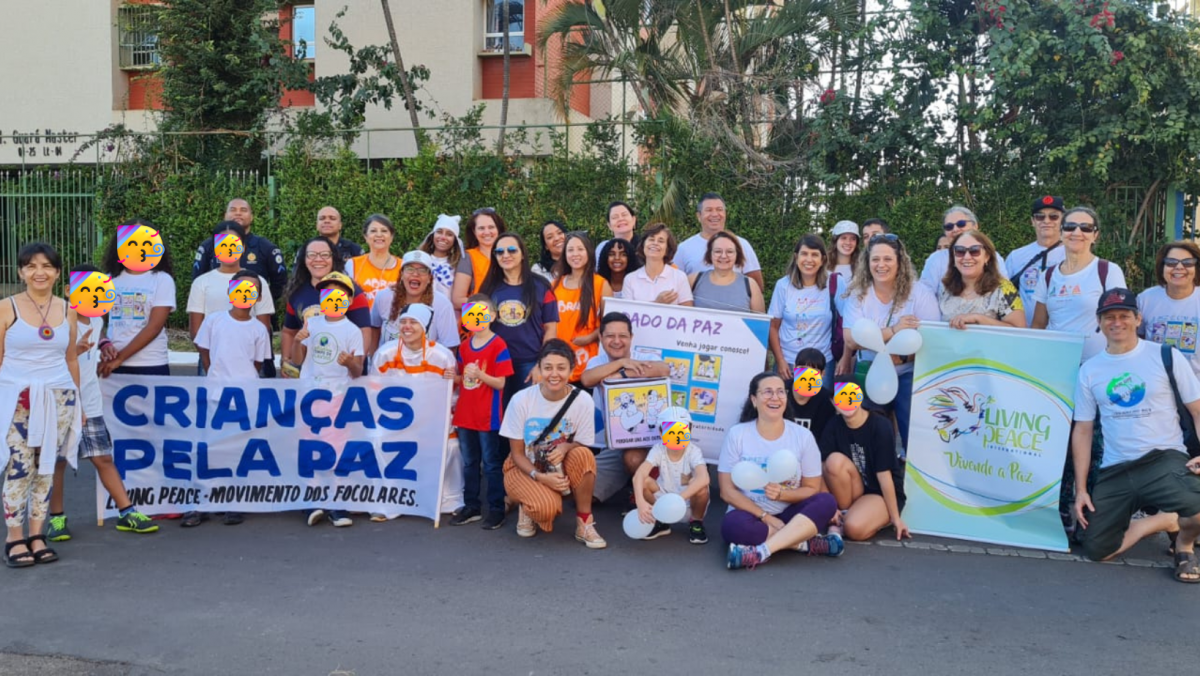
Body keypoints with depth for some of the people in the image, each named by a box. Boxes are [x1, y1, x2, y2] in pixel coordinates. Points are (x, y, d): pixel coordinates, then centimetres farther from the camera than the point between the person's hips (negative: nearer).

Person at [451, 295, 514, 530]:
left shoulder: (499, 346, -11)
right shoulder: (464, 345, 8)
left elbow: (500, 383, -13)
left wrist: (479, 375, -27)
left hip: (488, 416, -6)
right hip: (465, 414, 6)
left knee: (492, 464, 3)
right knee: (469, 463, 14)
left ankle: (496, 510, 11)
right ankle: (471, 506, 25)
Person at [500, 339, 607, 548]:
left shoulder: (581, 401, -16)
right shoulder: (521, 400, -18)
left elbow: (584, 446, -6)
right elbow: (517, 452, -10)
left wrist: (566, 447, -29)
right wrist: (540, 476, -27)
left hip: (560, 468, 2)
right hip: (524, 468, -2)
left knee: (583, 455, -33)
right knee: (548, 507, -32)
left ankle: (584, 522, -14)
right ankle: (527, 509, 7)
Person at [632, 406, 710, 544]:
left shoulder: (693, 451, -23)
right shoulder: (658, 449, -16)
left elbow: (704, 478, -43)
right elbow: (638, 475, -30)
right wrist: (640, 502, -48)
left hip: (689, 504, -2)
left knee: (700, 486, -34)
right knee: (644, 481, -23)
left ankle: (696, 523, -2)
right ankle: (661, 522, 3)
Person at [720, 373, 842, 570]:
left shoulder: (803, 436, -2)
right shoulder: (737, 434, -6)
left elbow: (812, 489, 1)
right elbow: (727, 491, -7)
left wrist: (782, 494, -20)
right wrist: (765, 516, -17)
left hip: (788, 515, 2)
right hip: (750, 514, -2)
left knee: (826, 502, -26)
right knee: (733, 525, -35)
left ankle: (760, 551, -36)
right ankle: (806, 542, -22)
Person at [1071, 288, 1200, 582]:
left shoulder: (1166, 357, 1)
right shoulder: (1089, 370, 8)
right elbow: (1083, 430, 9)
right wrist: (1081, 488, 4)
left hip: (1165, 460, -3)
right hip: (1115, 471, 3)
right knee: (1096, 549, -5)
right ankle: (1167, 520, 18)